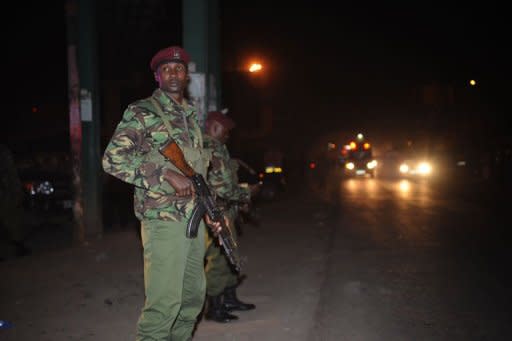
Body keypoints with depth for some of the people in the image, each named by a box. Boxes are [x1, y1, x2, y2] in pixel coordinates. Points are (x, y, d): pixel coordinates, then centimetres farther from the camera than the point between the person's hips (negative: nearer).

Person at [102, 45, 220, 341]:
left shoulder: (193, 116, 17)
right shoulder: (142, 112, -5)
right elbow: (112, 159, -15)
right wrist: (166, 174, -21)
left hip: (194, 219, 7)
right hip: (164, 220, -7)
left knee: (194, 297, 15)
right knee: (164, 302, -8)